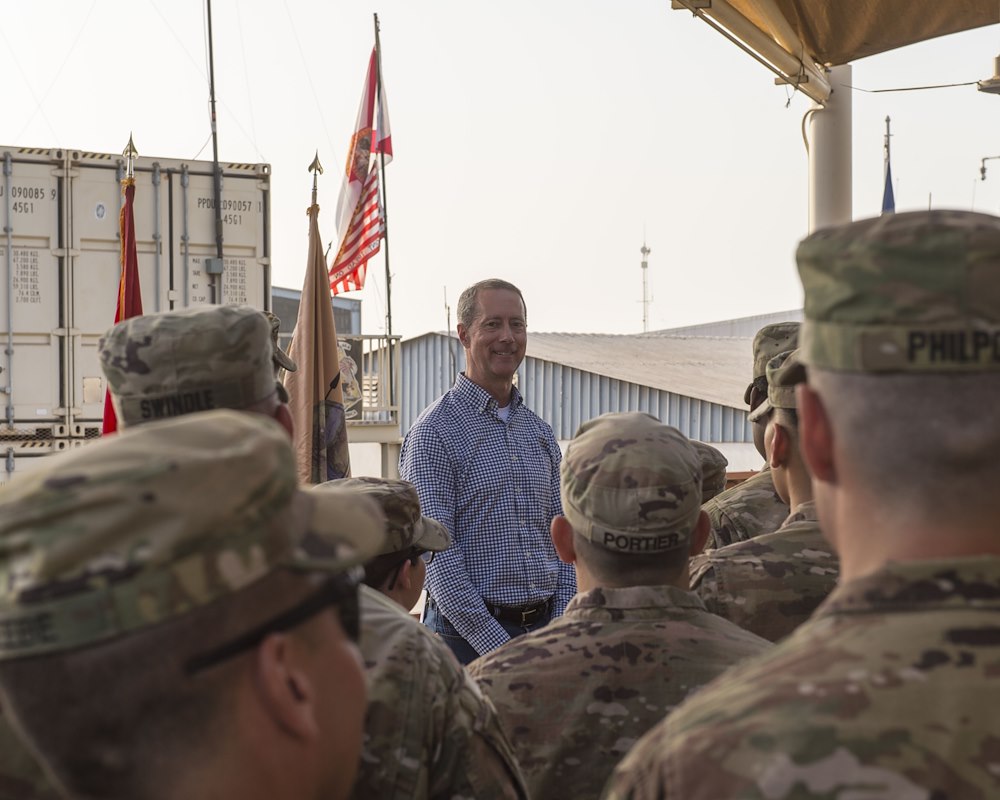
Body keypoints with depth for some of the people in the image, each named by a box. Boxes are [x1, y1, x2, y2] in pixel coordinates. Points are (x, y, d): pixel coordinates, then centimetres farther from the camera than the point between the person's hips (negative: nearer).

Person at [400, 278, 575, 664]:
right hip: (467, 637, -5)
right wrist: (497, 647, -17)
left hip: (544, 628, 5)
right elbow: (434, 555, -14)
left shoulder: (540, 433, 12)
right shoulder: (435, 432, -8)